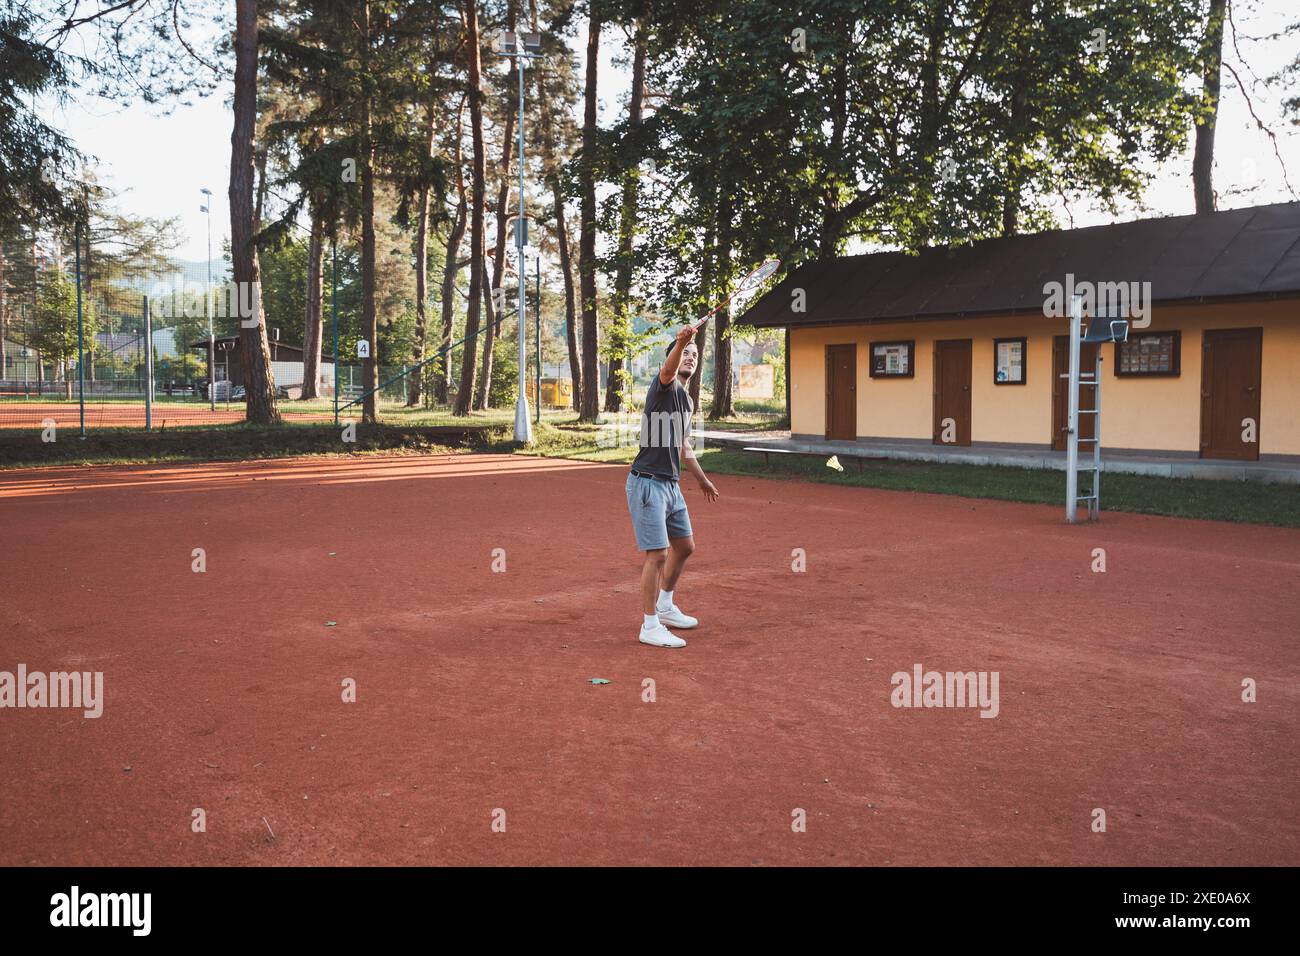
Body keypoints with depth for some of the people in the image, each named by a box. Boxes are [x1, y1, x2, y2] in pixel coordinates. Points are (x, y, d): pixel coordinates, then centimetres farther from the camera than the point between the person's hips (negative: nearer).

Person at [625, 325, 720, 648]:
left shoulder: (687, 401, 18)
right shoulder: (665, 387, -9)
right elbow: (667, 371, -35)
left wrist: (702, 478, 38)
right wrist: (679, 342, -54)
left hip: (671, 484, 9)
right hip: (647, 484, -9)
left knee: (685, 546, 19)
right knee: (658, 554, -10)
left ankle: (665, 607, 37)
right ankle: (649, 626, 0)